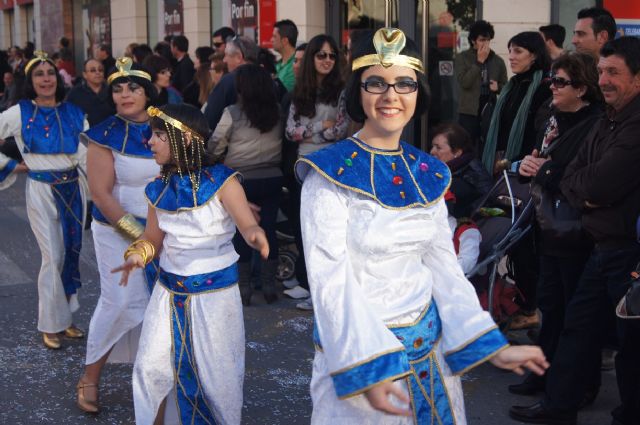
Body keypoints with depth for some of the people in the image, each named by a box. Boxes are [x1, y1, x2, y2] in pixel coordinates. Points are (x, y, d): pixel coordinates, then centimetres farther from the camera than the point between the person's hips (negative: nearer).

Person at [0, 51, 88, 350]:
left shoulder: (73, 113, 3)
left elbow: (86, 156, 4)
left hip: (73, 188, 3)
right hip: (42, 191, -3)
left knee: (72, 252, 9)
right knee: (53, 256, -2)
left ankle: (65, 316, 25)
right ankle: (51, 324, 12)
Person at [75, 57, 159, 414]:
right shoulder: (106, 135, -8)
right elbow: (101, 193, -12)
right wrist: (138, 233, -16)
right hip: (118, 229, -4)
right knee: (121, 301, -6)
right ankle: (90, 377, 11)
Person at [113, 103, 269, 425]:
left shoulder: (221, 181, -14)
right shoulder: (159, 189, 1)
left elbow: (247, 223, -24)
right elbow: (153, 237, 10)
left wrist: (255, 235, -48)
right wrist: (137, 254, -13)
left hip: (215, 291, -4)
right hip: (169, 291, 5)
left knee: (217, 373, 6)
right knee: (151, 368, 8)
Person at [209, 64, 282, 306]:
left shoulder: (233, 113, -12)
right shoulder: (278, 113, -3)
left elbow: (215, 147, -5)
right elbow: (284, 141, 4)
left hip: (241, 180, -3)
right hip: (272, 179, 3)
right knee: (269, 230, 9)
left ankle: (244, 286, 12)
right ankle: (269, 284, 14)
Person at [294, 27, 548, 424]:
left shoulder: (428, 174, 4)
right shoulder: (330, 173, -13)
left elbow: (443, 266, 8)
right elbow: (329, 277, -19)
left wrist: (492, 345, 4)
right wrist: (368, 368, -28)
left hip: (428, 344, 5)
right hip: (361, 349, -5)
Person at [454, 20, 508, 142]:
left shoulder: (498, 61, 11)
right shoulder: (462, 58, 1)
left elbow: (505, 86, 17)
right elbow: (464, 82, -13)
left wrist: (498, 87, -6)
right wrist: (479, 61, -12)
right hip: (469, 112, -3)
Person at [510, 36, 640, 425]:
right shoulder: (608, 122, 13)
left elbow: (601, 184, -25)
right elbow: (569, 178, 11)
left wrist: (578, 182, -3)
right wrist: (585, 194, -11)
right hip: (605, 247, 10)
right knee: (579, 327, 16)